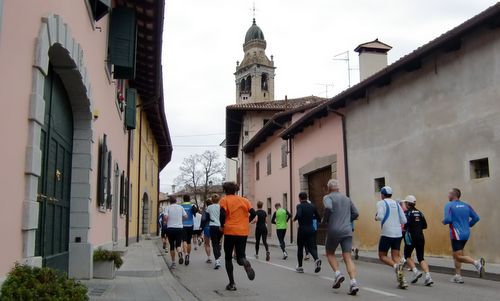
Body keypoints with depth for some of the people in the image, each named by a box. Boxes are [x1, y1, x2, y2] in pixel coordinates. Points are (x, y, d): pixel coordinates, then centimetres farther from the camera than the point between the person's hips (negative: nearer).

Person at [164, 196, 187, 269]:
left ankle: (173, 263, 14)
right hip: (179, 228, 1)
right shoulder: (180, 207, 6)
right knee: (178, 244, 2)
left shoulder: (168, 208, 0)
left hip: (170, 228, -1)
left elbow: (165, 217, -14)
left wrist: (166, 222, 6)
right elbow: (185, 216, 4)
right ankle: (180, 253, -32)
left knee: (172, 246, 10)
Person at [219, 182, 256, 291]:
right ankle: (245, 263, -27)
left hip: (230, 231, -3)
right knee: (240, 256, 9)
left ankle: (232, 283, 9)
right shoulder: (244, 200, 10)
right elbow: (253, 213, 1)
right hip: (243, 232, 3)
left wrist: (222, 226, 1)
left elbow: (222, 214, -15)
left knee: (228, 258, 12)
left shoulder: (224, 200, 0)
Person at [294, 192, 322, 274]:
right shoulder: (312, 206, 5)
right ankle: (316, 259, -24)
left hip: (302, 229, -4)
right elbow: (317, 217, 10)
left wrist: (294, 219, -8)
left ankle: (300, 266, 18)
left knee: (300, 248, 11)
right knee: (311, 247, 6)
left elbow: (298, 215, -29)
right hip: (311, 229, 4)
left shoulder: (300, 206, -10)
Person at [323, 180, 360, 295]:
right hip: (347, 231, 4)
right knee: (348, 257, -1)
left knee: (330, 253, 18)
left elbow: (328, 208, -20)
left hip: (334, 230, -4)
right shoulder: (347, 198, 18)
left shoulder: (328, 197, 1)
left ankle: (338, 273, -4)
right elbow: (356, 213, 16)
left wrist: (325, 219, -3)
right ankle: (353, 282, -18)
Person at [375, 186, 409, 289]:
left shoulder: (381, 203, -2)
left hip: (387, 233, -5)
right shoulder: (396, 204, 13)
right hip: (398, 233, 5)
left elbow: (380, 216, -17)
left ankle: (396, 266, -22)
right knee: (395, 256, 9)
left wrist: (376, 217, 5)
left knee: (382, 256, 7)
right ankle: (402, 280, -6)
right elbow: (404, 220, 10)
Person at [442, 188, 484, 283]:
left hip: (456, 234, -7)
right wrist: (468, 225, 18)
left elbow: (448, 219, -20)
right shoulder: (466, 205, 9)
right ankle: (458, 276, 16)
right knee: (456, 255, 17)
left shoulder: (449, 205, -8)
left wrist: (444, 221, 2)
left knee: (458, 257, -3)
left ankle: (476, 262, -23)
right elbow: (476, 218, 6)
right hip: (466, 234, 7)